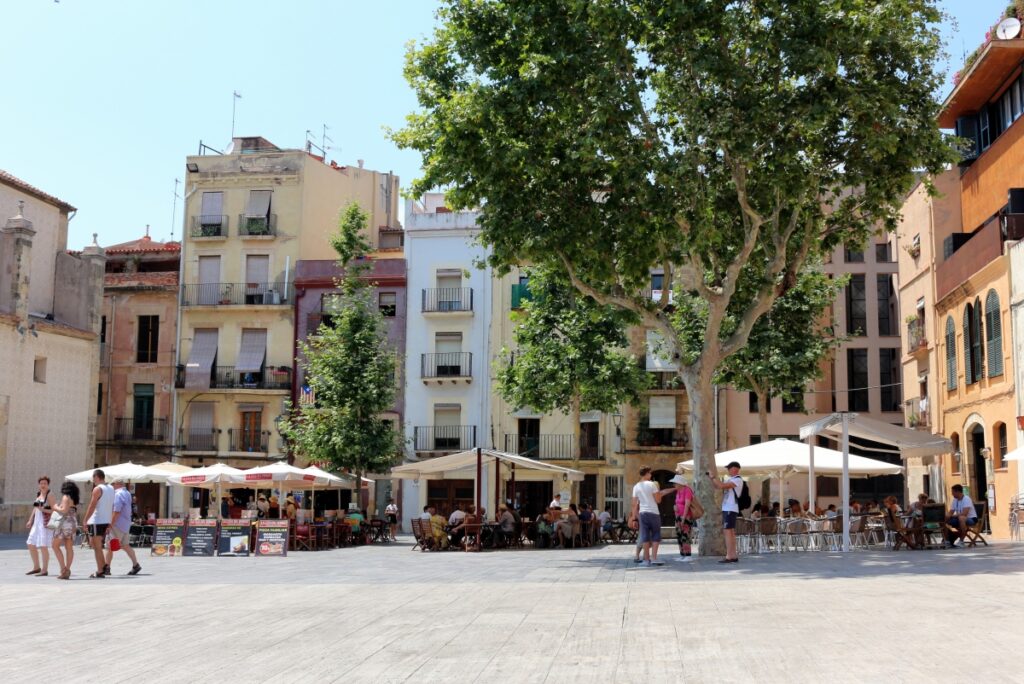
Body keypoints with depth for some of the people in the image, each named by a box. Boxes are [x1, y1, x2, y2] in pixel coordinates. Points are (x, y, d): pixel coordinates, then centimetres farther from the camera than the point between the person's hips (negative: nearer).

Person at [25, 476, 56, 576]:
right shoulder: (38, 494, 15)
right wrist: (30, 521, 19)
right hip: (37, 522, 8)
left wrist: (44, 510, -24)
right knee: (31, 545, 11)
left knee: (43, 546, -11)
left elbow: (55, 510, -11)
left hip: (46, 523, -8)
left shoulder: (50, 495, -8)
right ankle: (36, 567, 24)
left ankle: (45, 570, -4)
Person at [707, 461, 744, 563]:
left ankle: (729, 556, -13)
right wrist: (711, 478, 8)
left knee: (728, 532, -11)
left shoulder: (738, 480, -11)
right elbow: (716, 486, 22)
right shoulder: (729, 479, 18)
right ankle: (734, 556, 13)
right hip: (726, 509, 9)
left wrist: (713, 477, -14)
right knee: (731, 532, 10)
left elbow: (722, 486, -23)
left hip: (731, 509, -9)